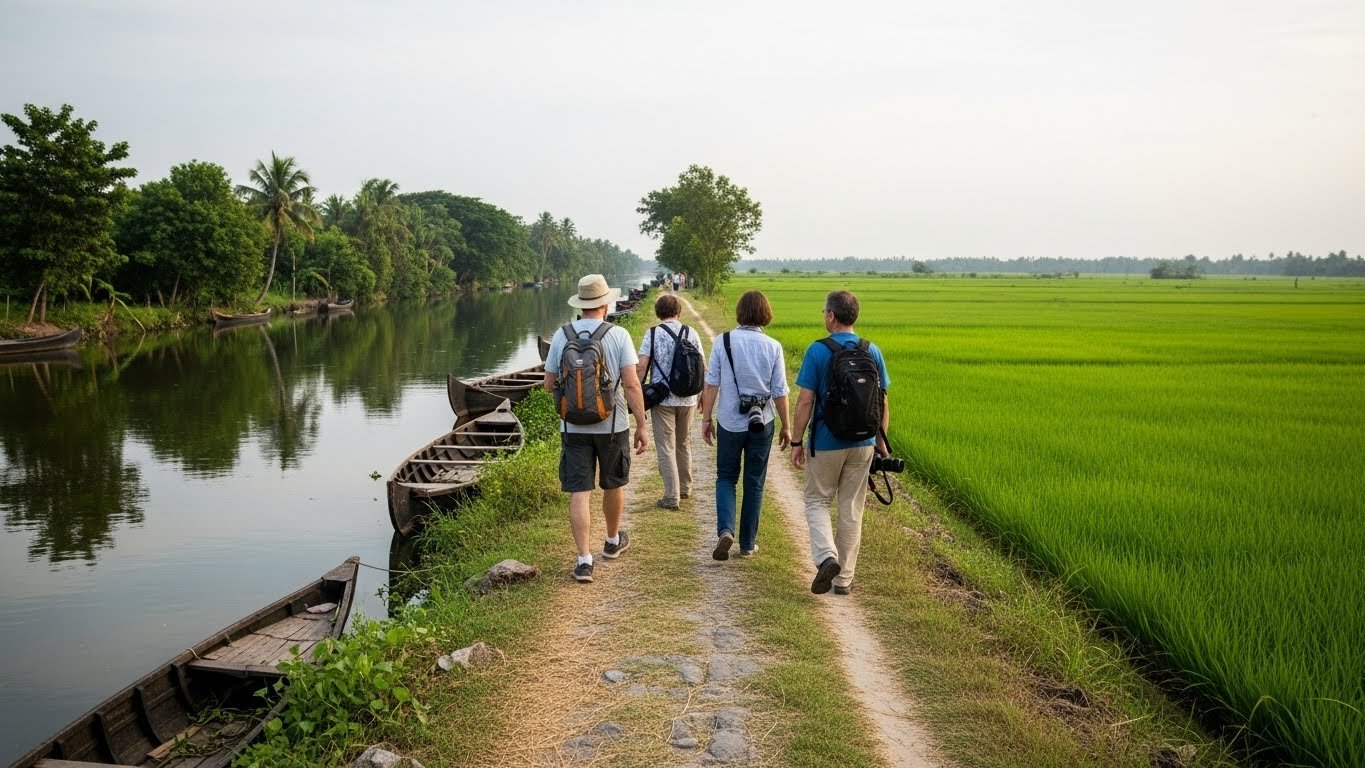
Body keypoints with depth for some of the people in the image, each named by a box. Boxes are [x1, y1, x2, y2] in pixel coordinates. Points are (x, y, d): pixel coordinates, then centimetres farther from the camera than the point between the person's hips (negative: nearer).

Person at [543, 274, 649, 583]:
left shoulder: (561, 335, -1)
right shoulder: (618, 335, -7)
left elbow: (549, 384, 4)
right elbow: (631, 384, -12)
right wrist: (641, 426, -6)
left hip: (573, 427, 1)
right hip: (612, 425, -1)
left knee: (579, 493, 1)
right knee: (613, 486, 19)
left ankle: (584, 560, -4)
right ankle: (613, 540, 39)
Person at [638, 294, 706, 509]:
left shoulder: (653, 334, -6)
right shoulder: (691, 333, 3)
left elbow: (641, 366, -13)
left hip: (662, 399, -4)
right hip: (688, 399, 4)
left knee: (666, 449, 2)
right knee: (683, 444, 20)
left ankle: (671, 497, 0)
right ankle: (685, 488, 32)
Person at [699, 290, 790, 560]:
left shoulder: (723, 342, -7)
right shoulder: (773, 346, -5)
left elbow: (711, 384, -5)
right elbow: (780, 392, -2)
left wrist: (706, 419, 5)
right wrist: (785, 427, 8)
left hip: (730, 422, 0)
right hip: (762, 423, 0)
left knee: (726, 478, 14)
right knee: (754, 483, 12)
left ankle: (725, 530, -8)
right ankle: (748, 543, 18)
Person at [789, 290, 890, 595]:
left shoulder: (818, 351, -12)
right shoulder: (873, 352, 0)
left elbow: (805, 401, -12)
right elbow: (882, 402, 4)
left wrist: (796, 441, -4)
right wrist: (881, 441, 14)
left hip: (825, 443, -4)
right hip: (862, 444, 4)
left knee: (817, 501, 13)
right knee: (852, 509, 12)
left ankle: (826, 556, -10)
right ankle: (844, 578, 18)